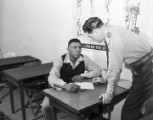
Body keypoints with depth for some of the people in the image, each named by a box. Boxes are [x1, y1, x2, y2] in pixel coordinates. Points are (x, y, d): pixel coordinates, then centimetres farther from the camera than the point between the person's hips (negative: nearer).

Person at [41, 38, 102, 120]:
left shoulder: (84, 59, -10)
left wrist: (83, 75, -17)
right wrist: (65, 85, -53)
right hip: (61, 89, -2)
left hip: (78, 89, 3)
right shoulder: (60, 61, -20)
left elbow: (98, 70, -3)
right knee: (46, 106, -25)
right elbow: (52, 78, -34)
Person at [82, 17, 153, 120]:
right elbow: (114, 61, 14)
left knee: (129, 112, -2)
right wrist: (104, 78, 20)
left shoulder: (115, 37, -25)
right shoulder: (111, 32, 3)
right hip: (140, 70, 9)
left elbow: (116, 68, -22)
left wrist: (109, 93, -13)